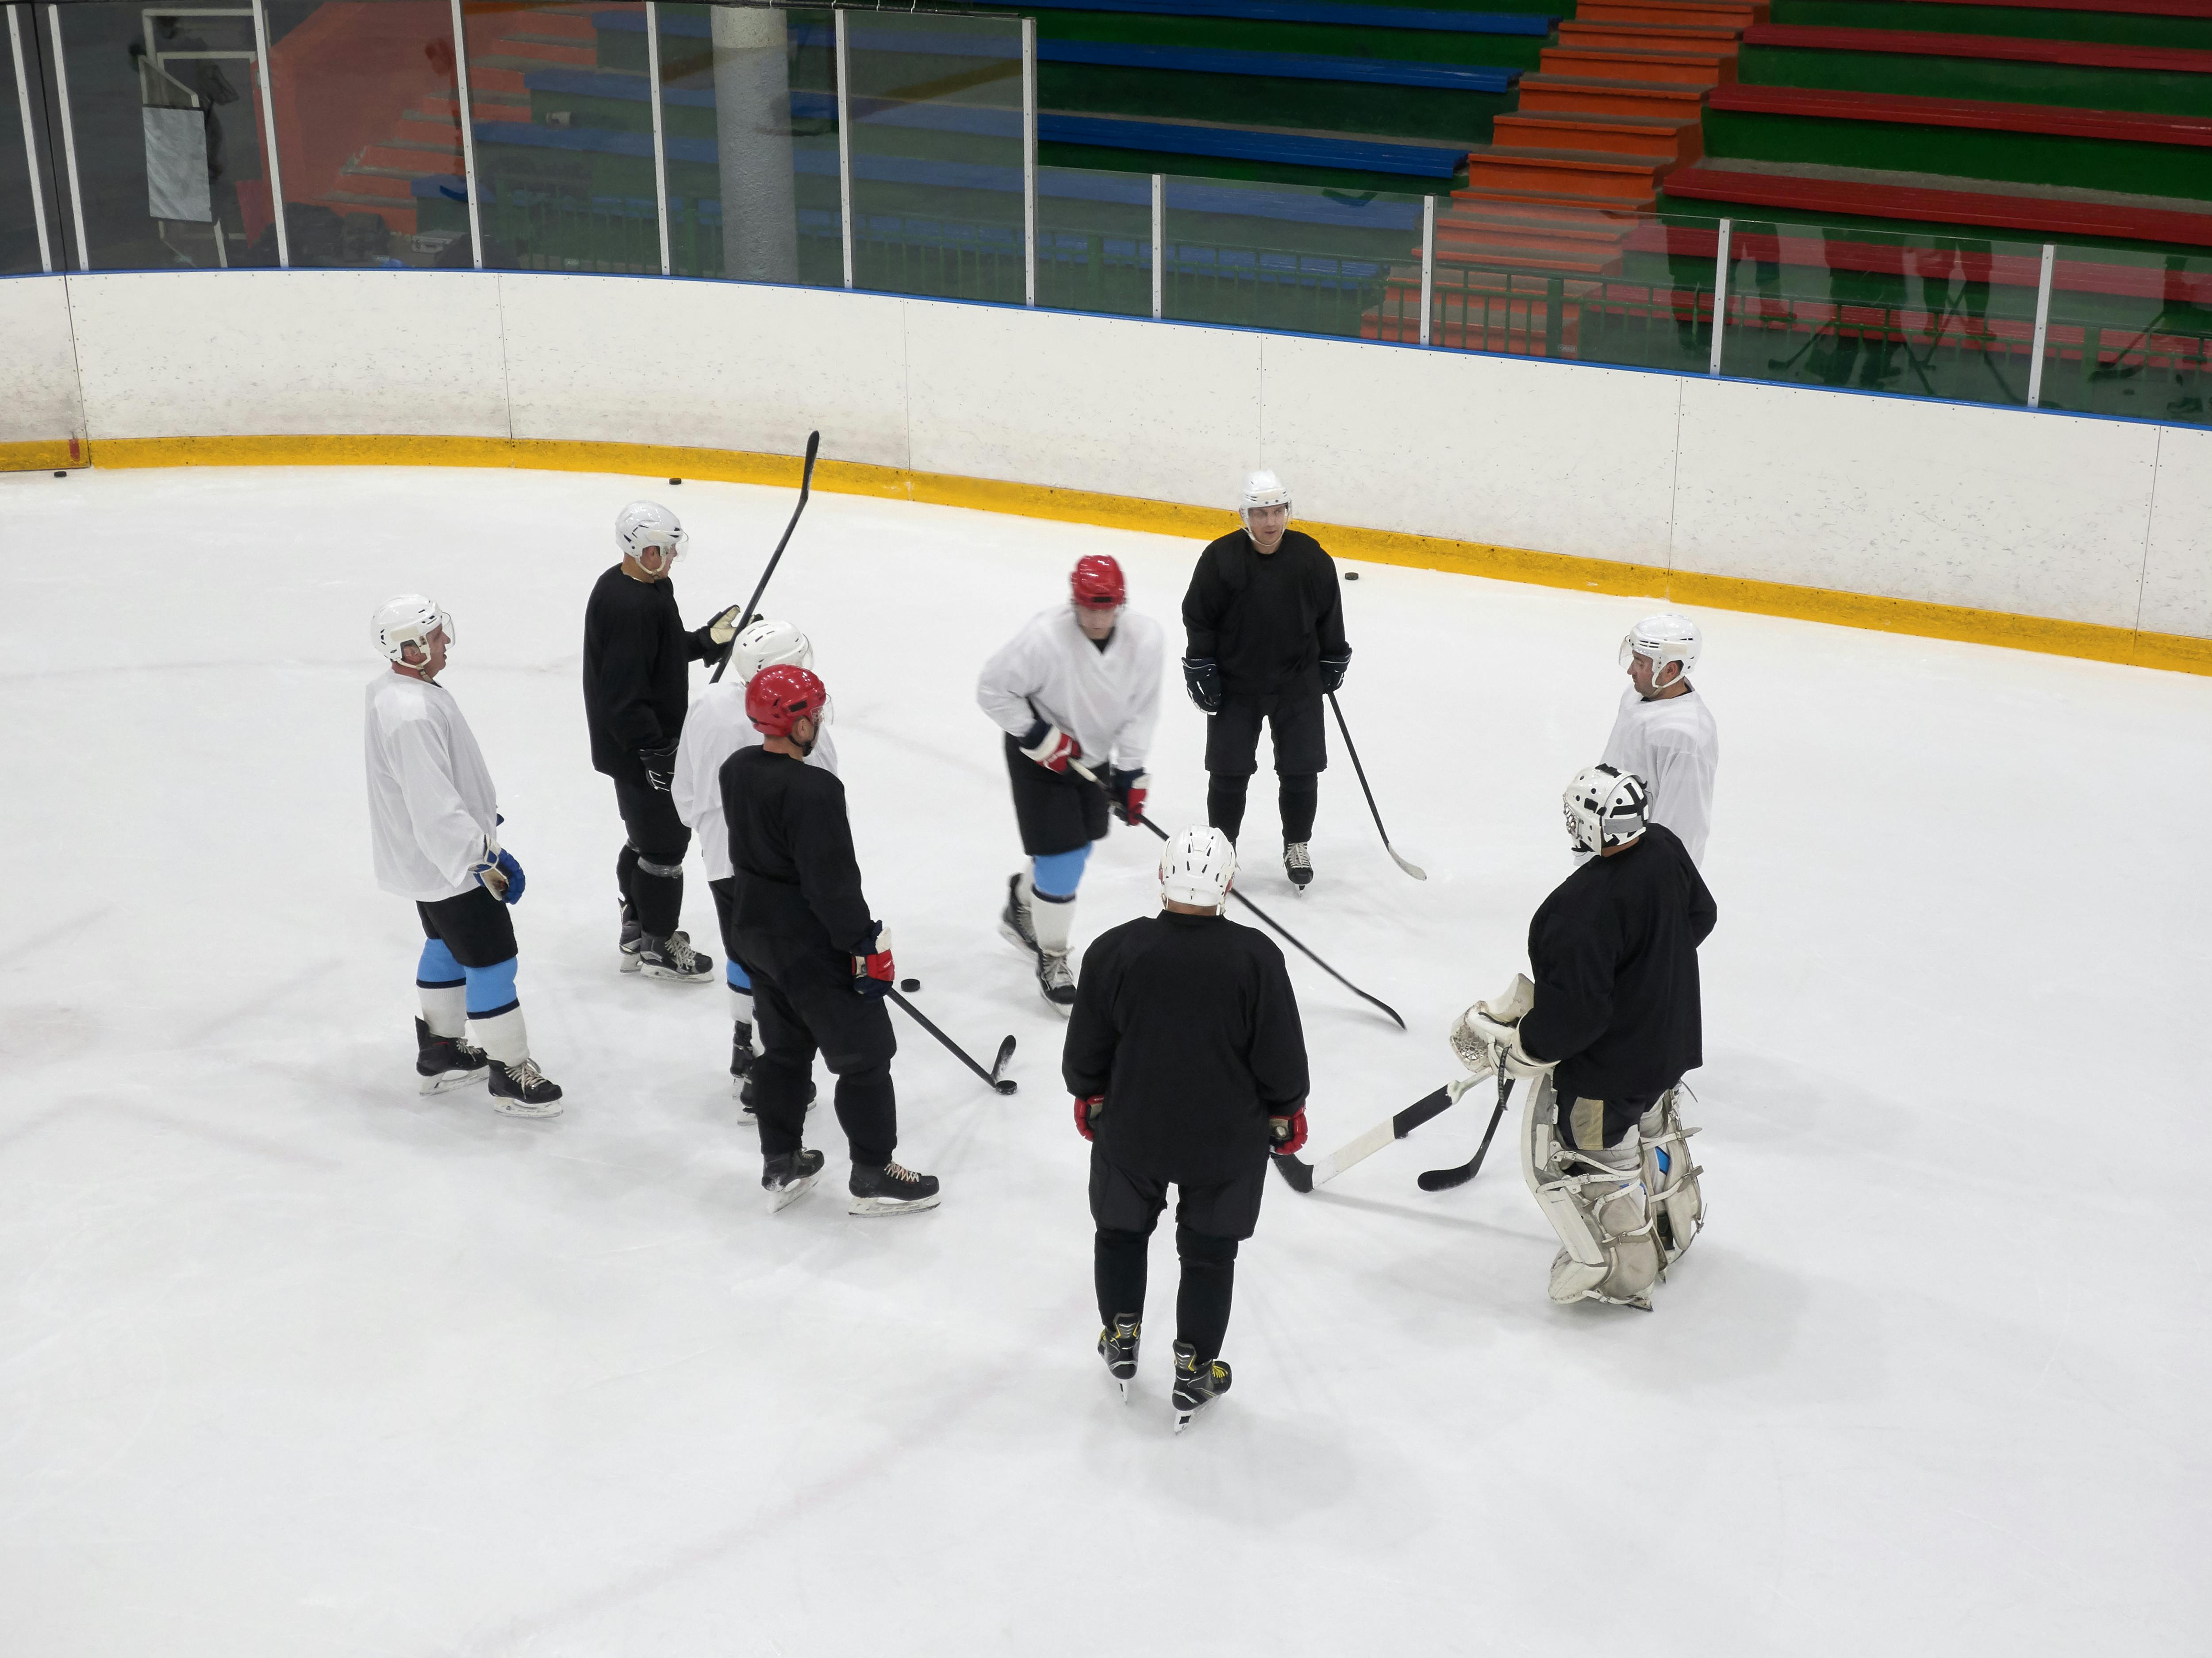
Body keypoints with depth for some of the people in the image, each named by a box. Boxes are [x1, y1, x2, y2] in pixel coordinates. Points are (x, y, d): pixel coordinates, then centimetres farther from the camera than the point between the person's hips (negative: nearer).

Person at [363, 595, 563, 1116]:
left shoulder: (393, 687, 2)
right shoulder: (410, 716, -32)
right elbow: (436, 809, -31)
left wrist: (482, 824, 24)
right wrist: (487, 862, -25)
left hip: (428, 853, 11)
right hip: (448, 863, -11)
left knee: (446, 947, 24)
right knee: (491, 961, -1)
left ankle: (440, 1053, 38)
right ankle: (510, 1075, 9)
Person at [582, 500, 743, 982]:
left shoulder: (649, 588, 5)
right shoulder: (629, 606, -27)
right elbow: (624, 696, -28)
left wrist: (706, 639, 10)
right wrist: (655, 753, -26)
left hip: (650, 741, 11)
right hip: (638, 748, -11)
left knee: (648, 837, 22)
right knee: (664, 843, 2)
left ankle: (638, 931, 36)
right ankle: (657, 947, 15)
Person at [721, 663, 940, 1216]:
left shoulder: (736, 770, -1)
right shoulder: (812, 792, -28)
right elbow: (832, 881, -25)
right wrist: (867, 947, -15)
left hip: (753, 929, 9)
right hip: (810, 945, -9)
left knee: (784, 1046, 22)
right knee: (863, 1055, 5)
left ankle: (781, 1166, 30)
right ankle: (873, 1176, 15)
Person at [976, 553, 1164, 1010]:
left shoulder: (1145, 640, -18)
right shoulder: (1045, 638, -32)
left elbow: (1141, 710, -5)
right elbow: (993, 690, -21)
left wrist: (1130, 773, -7)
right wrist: (1040, 738, -23)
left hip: (1093, 755, 6)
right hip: (1039, 754, -6)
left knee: (1078, 849, 20)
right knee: (1060, 857, -8)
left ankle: (1021, 908, 50)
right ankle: (1051, 960, 13)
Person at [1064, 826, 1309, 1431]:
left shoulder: (1114, 950, -17)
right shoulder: (1256, 957, -20)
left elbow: (1086, 1051, -6)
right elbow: (1281, 1054, -10)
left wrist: (1088, 1098, 14)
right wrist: (1286, 1113, 8)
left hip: (1130, 1131, 1)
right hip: (1226, 1139, -1)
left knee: (1121, 1230, 26)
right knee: (1210, 1253, 17)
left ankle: (1121, 1341, 40)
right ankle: (1194, 1375, 25)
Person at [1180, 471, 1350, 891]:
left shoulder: (1310, 557, -8)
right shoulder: (1221, 558, -13)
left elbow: (1329, 612, 5)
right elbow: (1197, 615, -4)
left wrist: (1333, 659, 10)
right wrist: (1200, 667, -6)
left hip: (1298, 683, 1)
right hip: (1233, 684, -1)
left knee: (1301, 772, 6)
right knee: (1229, 773, 5)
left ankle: (1297, 847, 26)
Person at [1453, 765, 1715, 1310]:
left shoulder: (1583, 908, -35)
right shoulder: (1665, 849, -10)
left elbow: (1574, 1014, -33)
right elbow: (1699, 915, 10)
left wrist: (1504, 1042, -20)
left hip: (1605, 1062, -9)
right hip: (1669, 1035, 9)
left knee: (1575, 1157, 12)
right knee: (1649, 1123, 33)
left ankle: (1623, 1272, 23)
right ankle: (1674, 1221, 55)